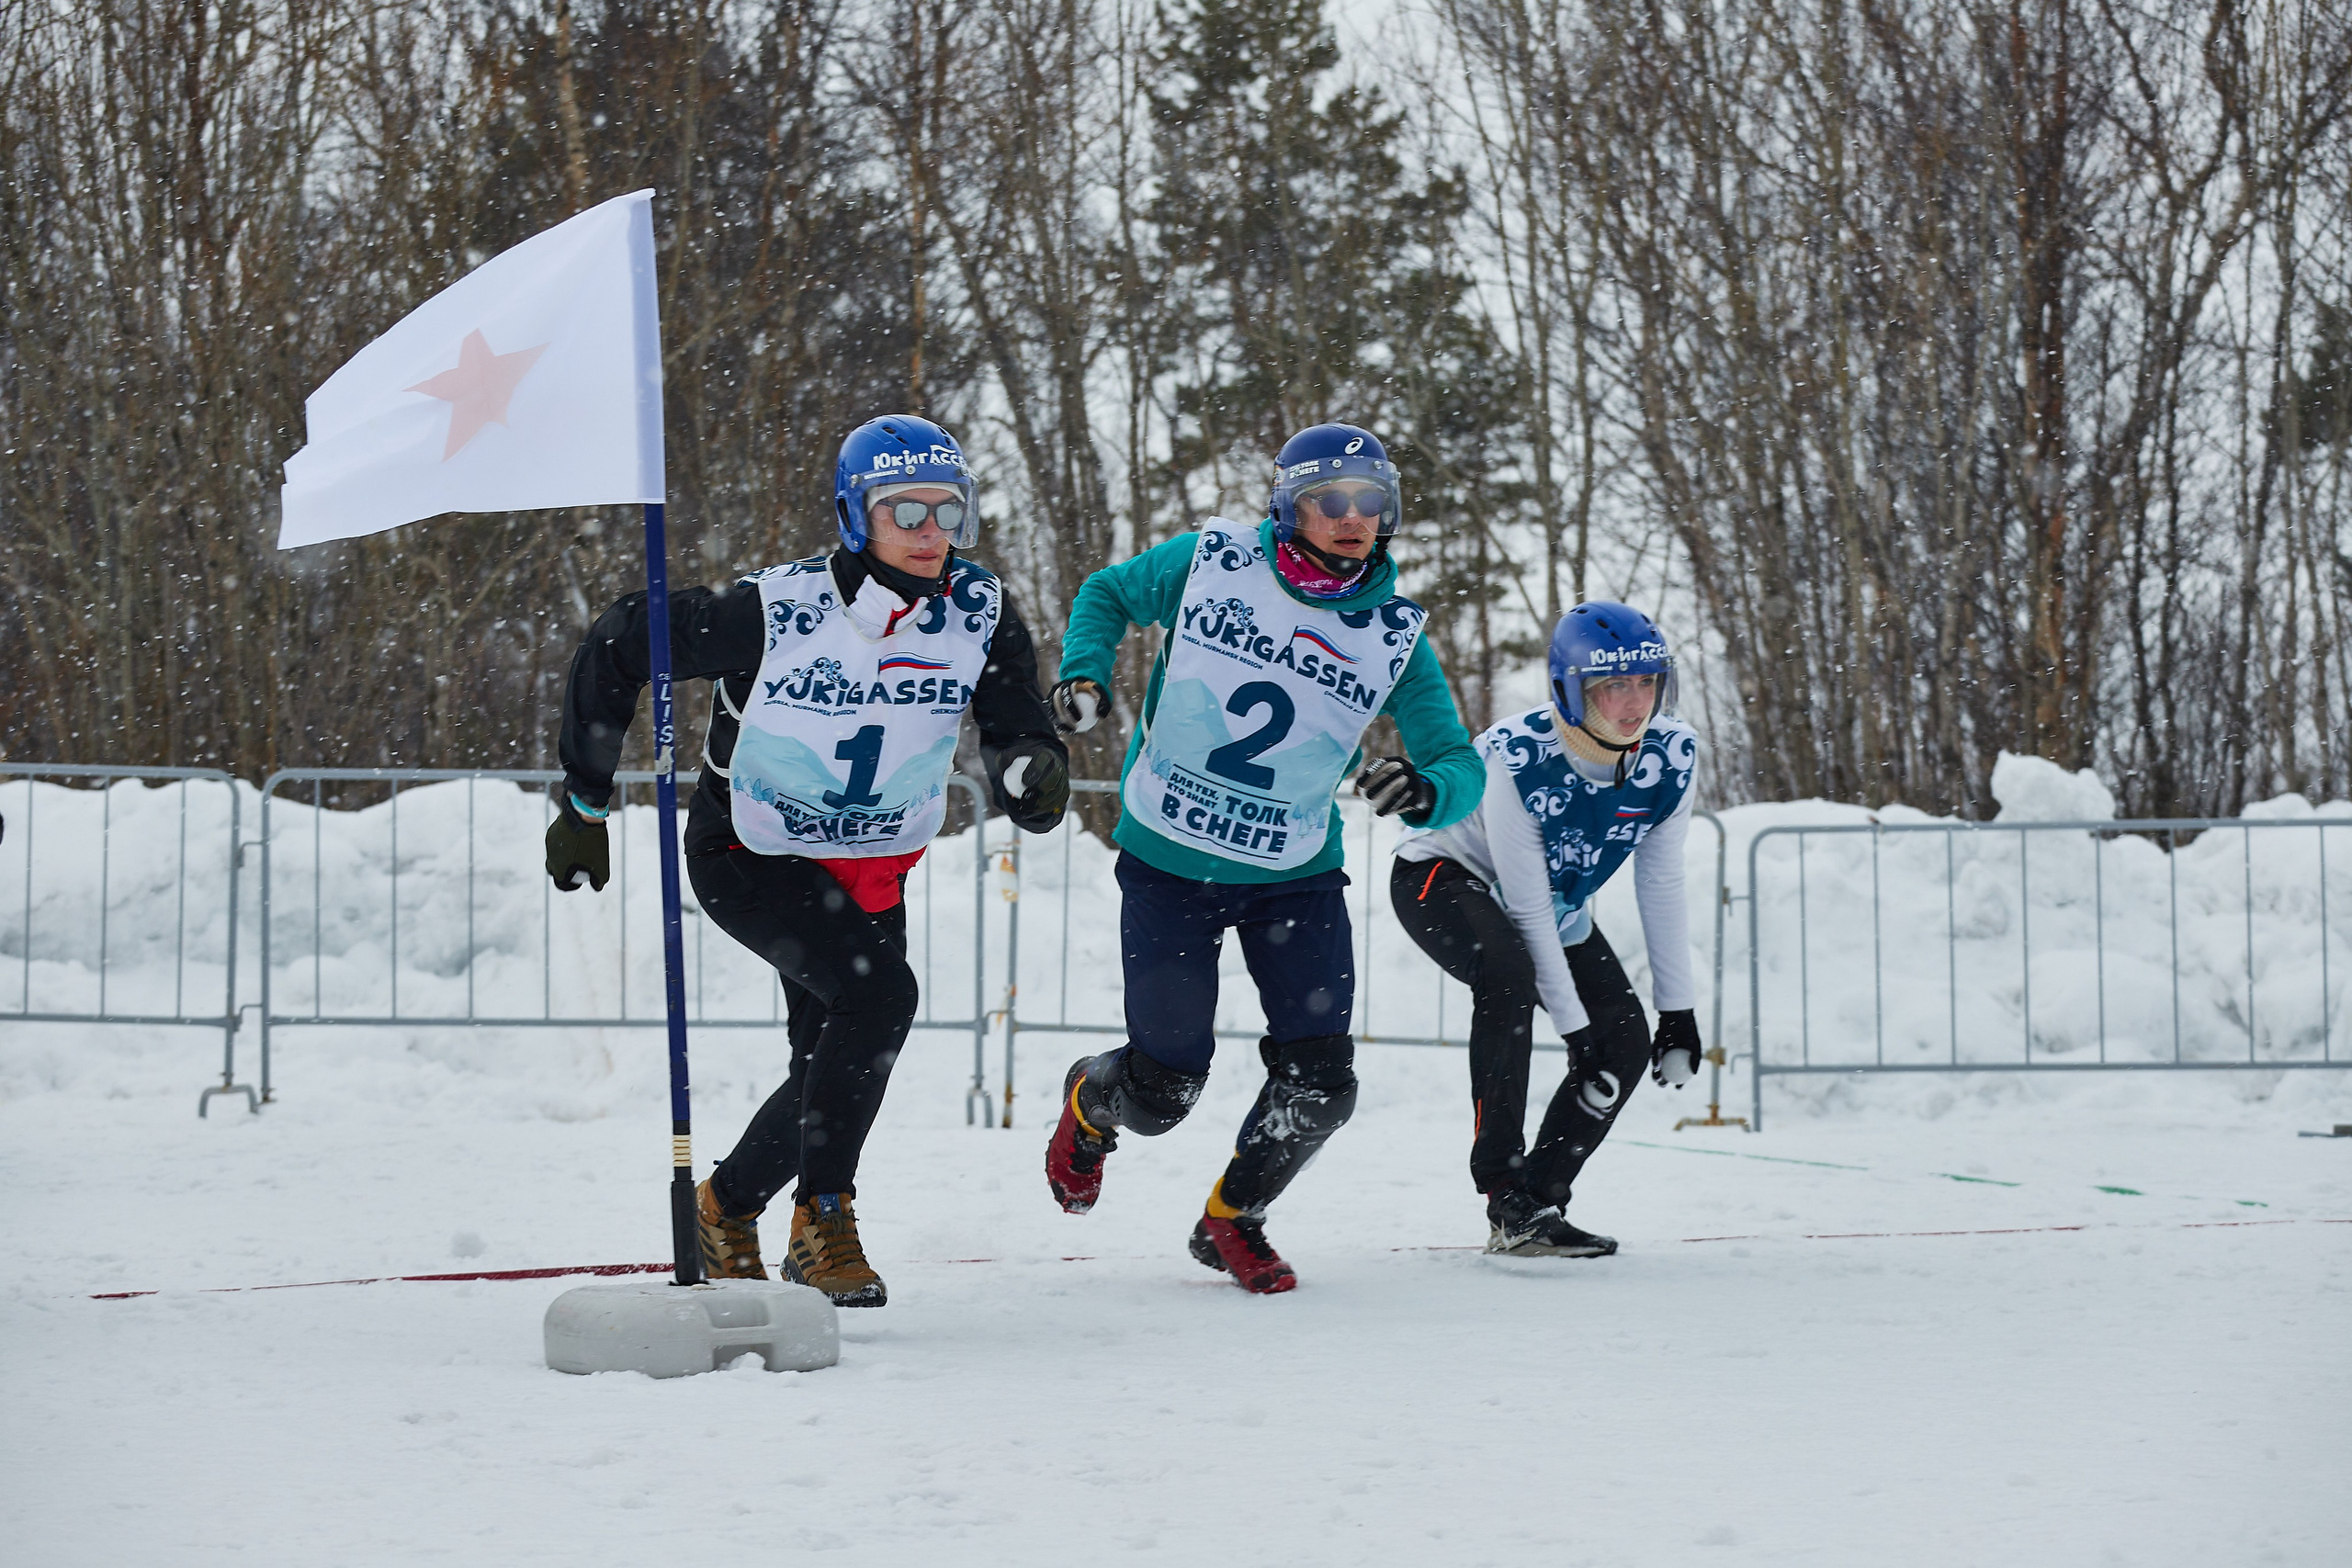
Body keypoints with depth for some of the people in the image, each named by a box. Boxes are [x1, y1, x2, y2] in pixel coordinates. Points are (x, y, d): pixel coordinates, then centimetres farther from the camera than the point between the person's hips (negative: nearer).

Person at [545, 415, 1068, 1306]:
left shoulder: (979, 614, -15)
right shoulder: (775, 613, -25)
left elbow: (1019, 733, -17)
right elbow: (617, 647, -13)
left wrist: (1033, 775, -43)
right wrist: (584, 802, -8)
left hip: (872, 872, 5)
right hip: (750, 858, -5)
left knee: (833, 1073, 6)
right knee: (878, 995, -25)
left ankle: (727, 1207, 32)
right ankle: (822, 1220, -11)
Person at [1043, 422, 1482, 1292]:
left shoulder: (1393, 634, -6)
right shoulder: (1209, 563, -10)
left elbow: (1460, 764, -5)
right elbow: (1106, 595, 9)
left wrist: (1427, 789, -28)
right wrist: (1084, 672, -11)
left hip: (1295, 880, 2)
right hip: (1168, 864, -2)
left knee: (1318, 1087, -6)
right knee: (1163, 1091, 0)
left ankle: (1232, 1219, 23)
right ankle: (1091, 1101, 39)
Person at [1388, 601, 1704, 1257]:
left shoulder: (1671, 755, -19)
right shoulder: (1515, 756, -35)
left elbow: (1660, 884, -9)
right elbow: (1527, 910, -31)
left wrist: (1678, 1010, -9)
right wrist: (1575, 1029, -30)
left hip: (1558, 901, 7)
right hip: (1441, 879, -7)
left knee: (1627, 1040, -7)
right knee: (1511, 974, -36)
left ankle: (1540, 1198, 4)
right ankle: (1506, 1196, -32)